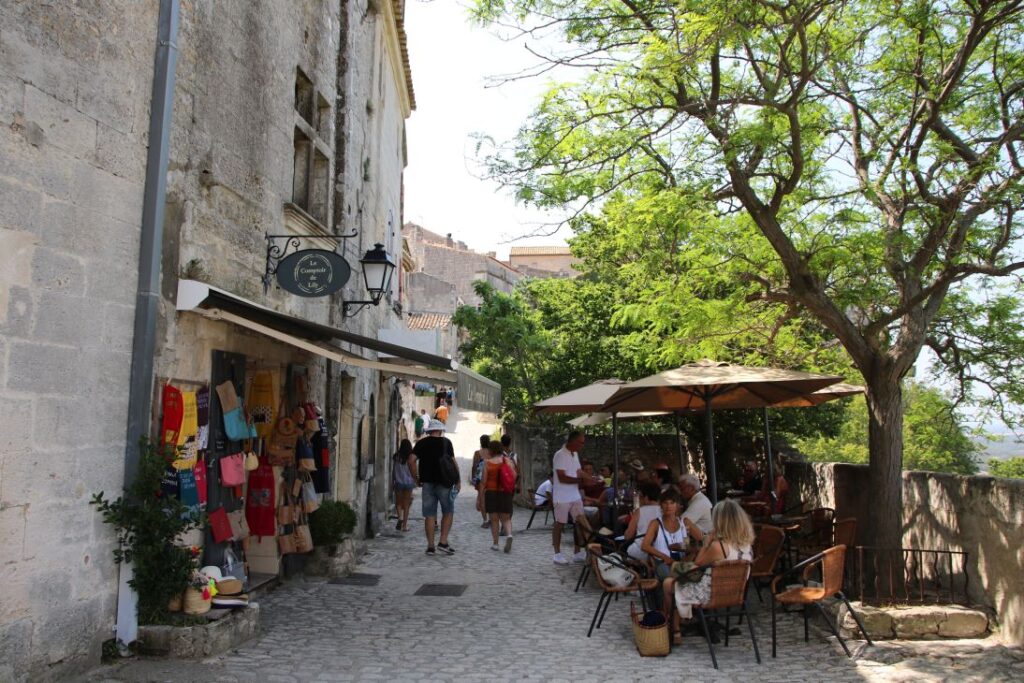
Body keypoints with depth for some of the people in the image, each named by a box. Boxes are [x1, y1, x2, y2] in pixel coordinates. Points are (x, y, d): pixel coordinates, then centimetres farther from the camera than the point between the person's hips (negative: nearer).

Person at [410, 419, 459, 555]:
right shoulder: (446, 442, 0)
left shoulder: (421, 443, 6)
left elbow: (412, 460, -2)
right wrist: (458, 480, 3)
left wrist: (416, 478, 7)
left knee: (429, 515, 5)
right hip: (444, 482, -2)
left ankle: (430, 546, 7)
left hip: (427, 482, 2)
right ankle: (443, 542, 1)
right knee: (448, 512, 10)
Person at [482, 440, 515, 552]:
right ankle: (509, 534, -16)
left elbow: (484, 481, -5)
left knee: (494, 519, 9)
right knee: (506, 518, 10)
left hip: (491, 492, -2)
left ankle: (495, 543, 9)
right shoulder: (508, 461, 1)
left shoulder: (487, 463, -5)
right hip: (506, 493, 2)